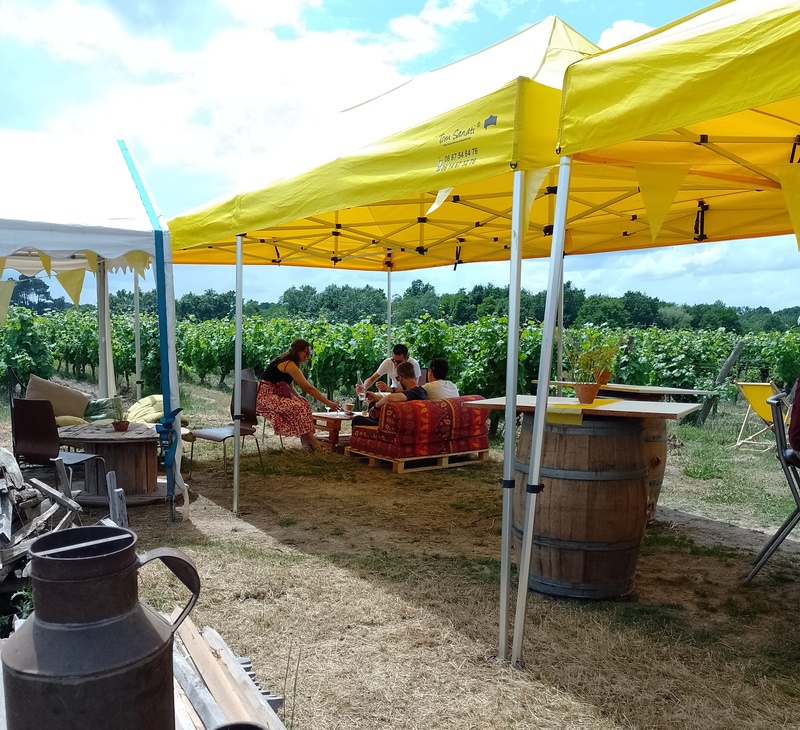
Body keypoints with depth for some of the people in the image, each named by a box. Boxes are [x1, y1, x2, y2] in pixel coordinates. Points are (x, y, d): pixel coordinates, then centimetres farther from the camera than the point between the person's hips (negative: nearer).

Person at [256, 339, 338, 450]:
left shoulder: (286, 362, 13)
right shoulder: (290, 365, -17)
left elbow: (291, 388, 12)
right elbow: (308, 388, -20)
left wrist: (300, 398, -7)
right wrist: (328, 403, -17)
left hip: (273, 396, 10)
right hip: (264, 398, -10)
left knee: (303, 403, -3)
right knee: (299, 407, -23)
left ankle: (307, 439, -11)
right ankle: (310, 439, -17)